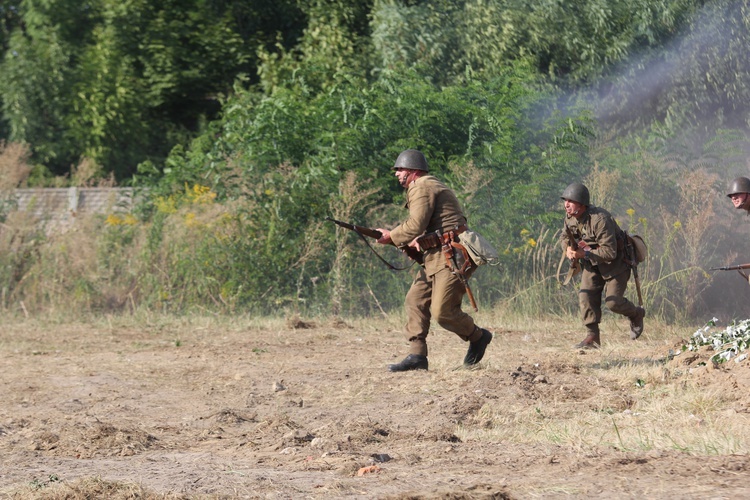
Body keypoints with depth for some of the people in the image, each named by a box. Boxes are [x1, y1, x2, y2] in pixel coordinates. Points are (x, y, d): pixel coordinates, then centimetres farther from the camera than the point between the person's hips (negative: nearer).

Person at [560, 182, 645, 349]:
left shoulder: (599, 219, -33)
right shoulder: (570, 217, -9)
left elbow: (610, 252, -34)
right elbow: (565, 237, 10)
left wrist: (584, 254, -37)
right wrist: (569, 249, -15)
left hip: (615, 262, -7)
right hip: (591, 263, 7)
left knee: (613, 302, -9)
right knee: (586, 296, -9)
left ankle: (637, 314, 23)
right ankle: (592, 337, -6)